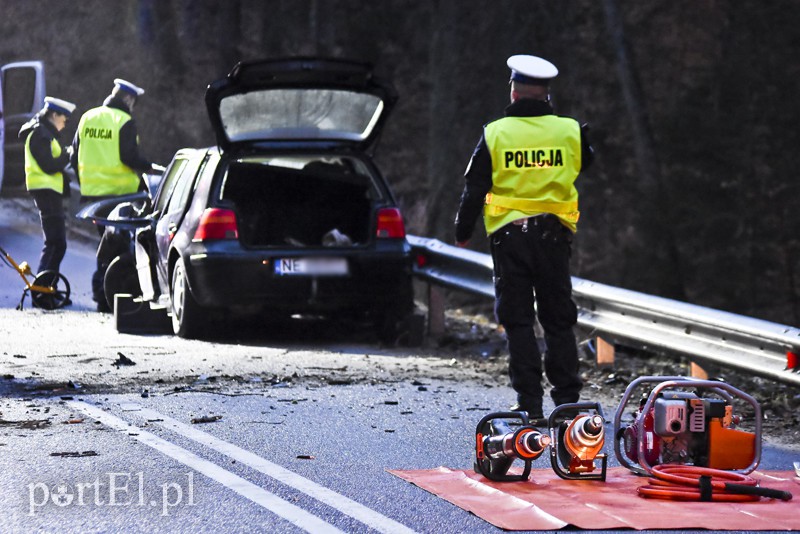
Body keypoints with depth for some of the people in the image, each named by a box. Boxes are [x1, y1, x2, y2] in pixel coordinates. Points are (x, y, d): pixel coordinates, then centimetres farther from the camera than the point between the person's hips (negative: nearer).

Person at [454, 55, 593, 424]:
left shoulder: (495, 134, -5)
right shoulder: (569, 131, -1)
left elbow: (474, 189, -1)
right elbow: (588, 166, 20)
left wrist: (463, 233, 12)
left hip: (509, 234, -2)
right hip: (554, 235, 2)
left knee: (518, 321, 3)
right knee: (559, 320, 10)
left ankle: (530, 404, -2)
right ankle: (567, 399, 9)